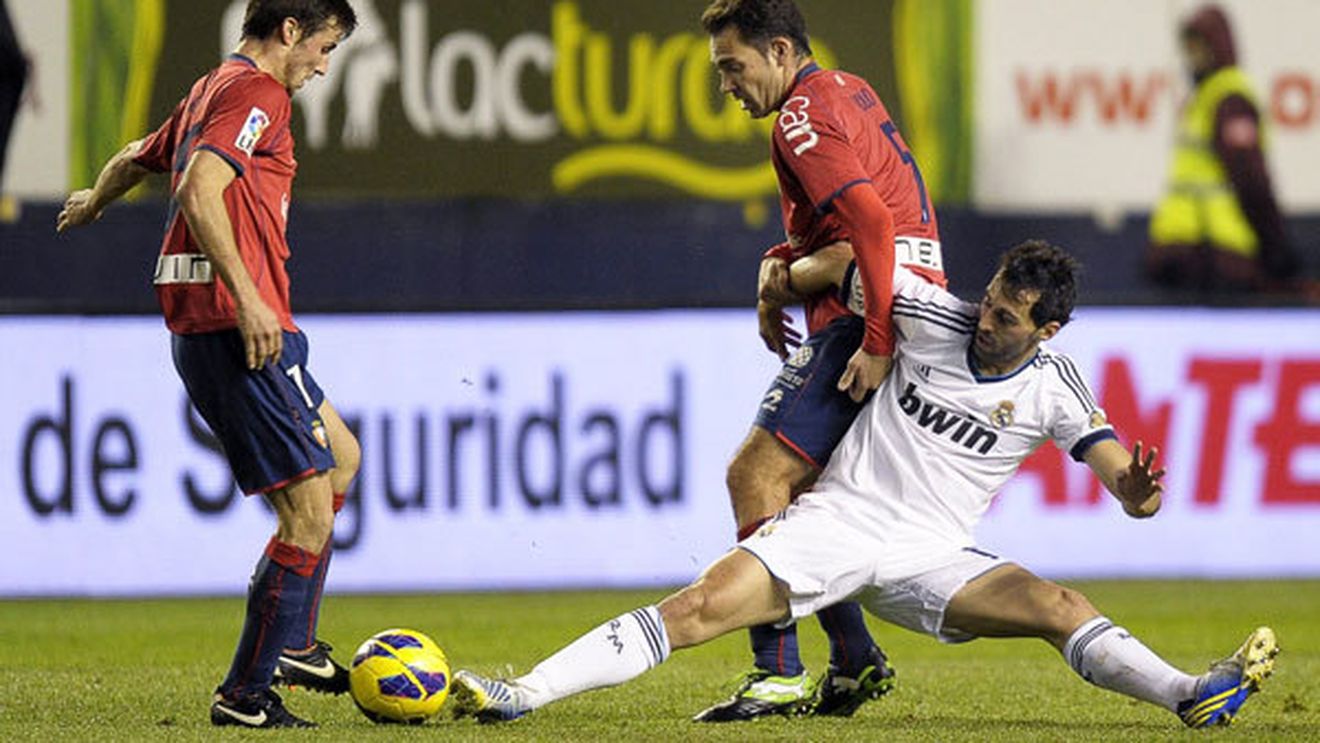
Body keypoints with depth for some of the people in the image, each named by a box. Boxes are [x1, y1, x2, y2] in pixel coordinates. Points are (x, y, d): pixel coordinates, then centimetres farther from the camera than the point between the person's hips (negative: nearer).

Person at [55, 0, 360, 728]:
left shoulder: (211, 90, 19)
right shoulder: (257, 92, -10)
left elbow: (133, 160, 35)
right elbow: (199, 191, -24)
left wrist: (92, 202, 57)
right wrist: (247, 299, -29)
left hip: (199, 330, 11)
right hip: (238, 329, -11)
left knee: (340, 456, 24)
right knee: (310, 513, -8)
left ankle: (292, 642, 23)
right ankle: (246, 695, -6)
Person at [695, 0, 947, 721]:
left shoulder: (803, 117, -12)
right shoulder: (849, 92, 20)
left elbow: (872, 219, -24)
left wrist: (876, 342, -27)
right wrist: (783, 262, 11)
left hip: (859, 325, -10)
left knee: (756, 474, -13)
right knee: (797, 491, 16)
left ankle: (778, 674, -17)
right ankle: (854, 661, 16)